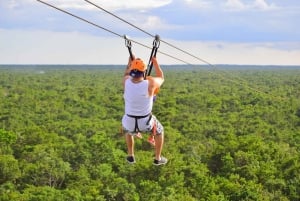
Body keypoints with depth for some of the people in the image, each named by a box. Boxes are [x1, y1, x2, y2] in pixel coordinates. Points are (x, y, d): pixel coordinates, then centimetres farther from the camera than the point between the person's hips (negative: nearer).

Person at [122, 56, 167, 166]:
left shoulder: (126, 82, -17)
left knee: (128, 130, 39)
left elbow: (126, 74, 11)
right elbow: (161, 78, 1)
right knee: (159, 131, 31)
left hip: (130, 122, 2)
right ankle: (158, 159, 37)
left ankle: (131, 156, 42)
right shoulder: (150, 83, -24)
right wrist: (155, 63, 12)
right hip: (145, 122, -2)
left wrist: (130, 63, 24)